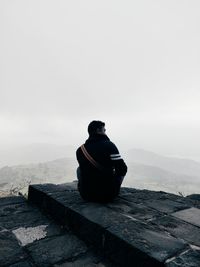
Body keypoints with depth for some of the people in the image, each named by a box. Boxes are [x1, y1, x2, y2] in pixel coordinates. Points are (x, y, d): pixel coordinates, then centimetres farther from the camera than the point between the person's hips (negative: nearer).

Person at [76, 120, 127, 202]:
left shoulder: (80, 150, -4)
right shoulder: (109, 145, -13)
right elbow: (122, 169, -16)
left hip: (86, 195, 3)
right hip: (109, 195, -2)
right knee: (121, 171, 21)